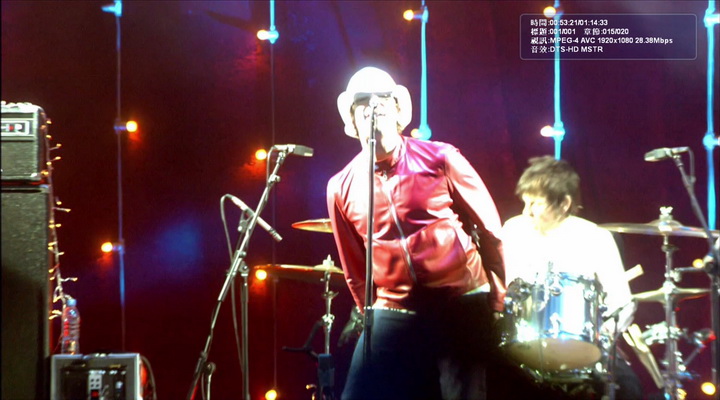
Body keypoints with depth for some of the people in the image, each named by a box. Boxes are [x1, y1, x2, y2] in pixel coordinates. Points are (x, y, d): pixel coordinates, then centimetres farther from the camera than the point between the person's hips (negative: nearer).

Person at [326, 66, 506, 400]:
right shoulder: (341, 188, 2)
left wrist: (499, 299, 1)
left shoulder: (440, 159, -5)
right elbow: (354, 269, 12)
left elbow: (489, 229, 1)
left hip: (462, 305, -2)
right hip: (393, 314, 2)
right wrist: (370, 315, 12)